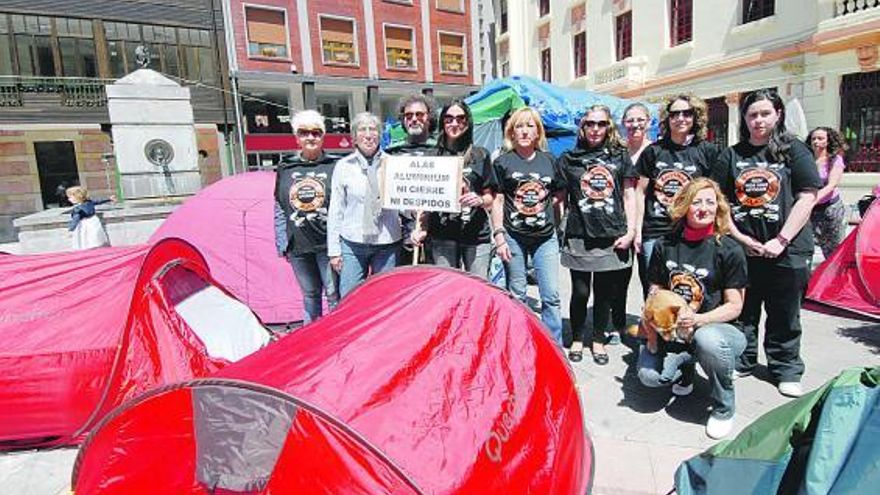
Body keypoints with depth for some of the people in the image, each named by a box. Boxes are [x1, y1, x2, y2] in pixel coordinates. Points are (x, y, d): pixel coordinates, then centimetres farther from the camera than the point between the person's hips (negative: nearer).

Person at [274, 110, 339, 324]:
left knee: (334, 294, 2)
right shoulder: (285, 168, 8)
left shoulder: (335, 166, -3)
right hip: (298, 246, 4)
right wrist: (282, 244, 11)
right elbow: (279, 210, 13)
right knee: (310, 295, 18)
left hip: (327, 243, -4)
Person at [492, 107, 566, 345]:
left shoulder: (549, 160, 9)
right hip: (513, 237, -1)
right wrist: (499, 235, -6)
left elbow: (560, 194, 15)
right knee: (516, 296, 9)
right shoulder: (502, 162, 2)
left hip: (545, 237, 2)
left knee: (551, 295, 1)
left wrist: (546, 207, 0)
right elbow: (497, 201, -1)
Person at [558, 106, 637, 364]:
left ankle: (599, 340, 26)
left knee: (605, 293, 9)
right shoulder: (568, 159, 6)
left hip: (612, 237, 1)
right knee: (580, 293, 4)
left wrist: (630, 231, 1)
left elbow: (629, 196, 9)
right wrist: (559, 229, 1)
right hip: (579, 237, -1)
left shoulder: (620, 156, 9)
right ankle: (576, 339, 24)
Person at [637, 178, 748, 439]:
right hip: (673, 330, 3)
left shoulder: (729, 250, -7)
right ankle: (685, 366, 17)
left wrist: (698, 320, -25)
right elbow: (655, 291, 10)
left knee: (707, 339, -39)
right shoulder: (665, 246, 2)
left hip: (716, 327, -2)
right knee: (649, 375, -23)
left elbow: (734, 306, -8)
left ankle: (724, 409, -9)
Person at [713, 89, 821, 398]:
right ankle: (740, 361, 26)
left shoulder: (794, 150, 3)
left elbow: (807, 198, -3)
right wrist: (741, 238, -6)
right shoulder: (731, 155, 8)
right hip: (741, 249, 2)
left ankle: (786, 370, 25)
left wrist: (781, 240, -11)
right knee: (741, 312, 11)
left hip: (786, 251, -1)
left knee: (784, 317, 9)